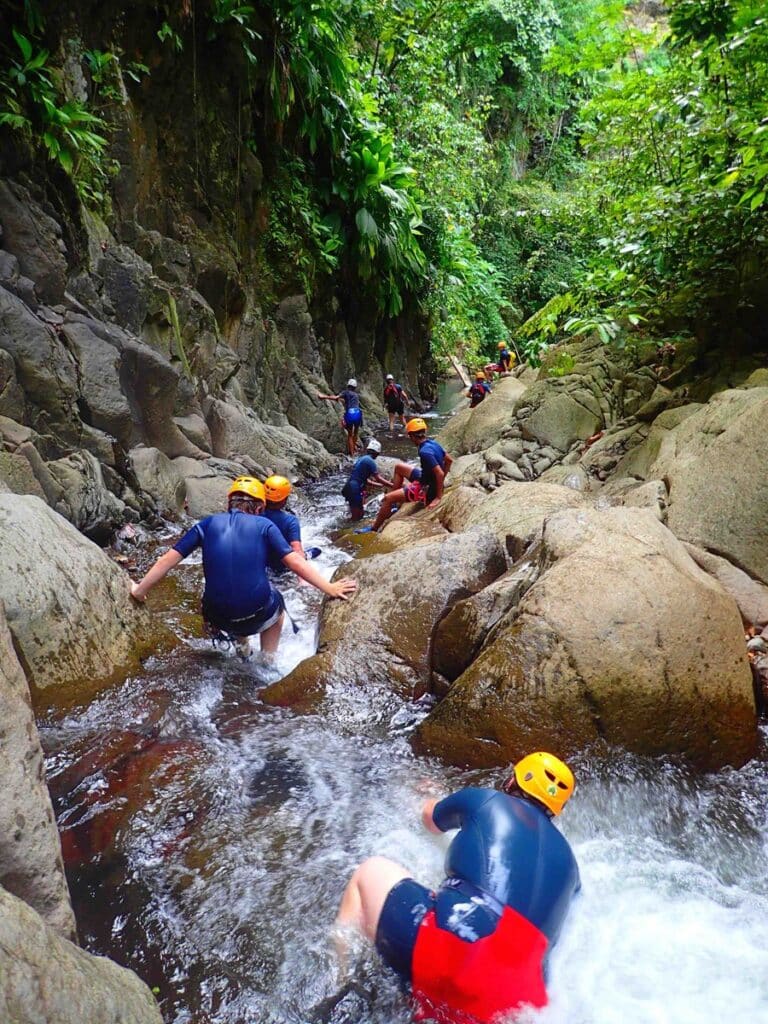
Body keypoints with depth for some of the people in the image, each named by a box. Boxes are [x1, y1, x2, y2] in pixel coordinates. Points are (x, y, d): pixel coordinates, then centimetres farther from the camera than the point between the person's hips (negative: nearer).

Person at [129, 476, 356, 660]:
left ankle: (240, 642, 33)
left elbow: (168, 559, 8)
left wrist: (140, 591, 19)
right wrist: (329, 589, 3)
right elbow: (295, 562, -4)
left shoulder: (208, 524, 8)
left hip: (217, 618, 3)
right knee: (276, 603, 34)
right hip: (257, 615, -3)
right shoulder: (264, 525, 3)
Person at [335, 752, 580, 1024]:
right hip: (518, 1001, 4)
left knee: (373, 871, 15)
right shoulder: (566, 857, 24)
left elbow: (430, 818, 34)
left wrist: (430, 798, 58)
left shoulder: (483, 800, 14)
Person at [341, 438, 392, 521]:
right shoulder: (370, 461, -10)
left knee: (356, 516, 22)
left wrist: (381, 485, 26)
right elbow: (378, 478, -12)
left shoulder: (362, 459, 18)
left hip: (349, 488, 9)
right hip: (355, 490, -9)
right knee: (357, 518, 0)